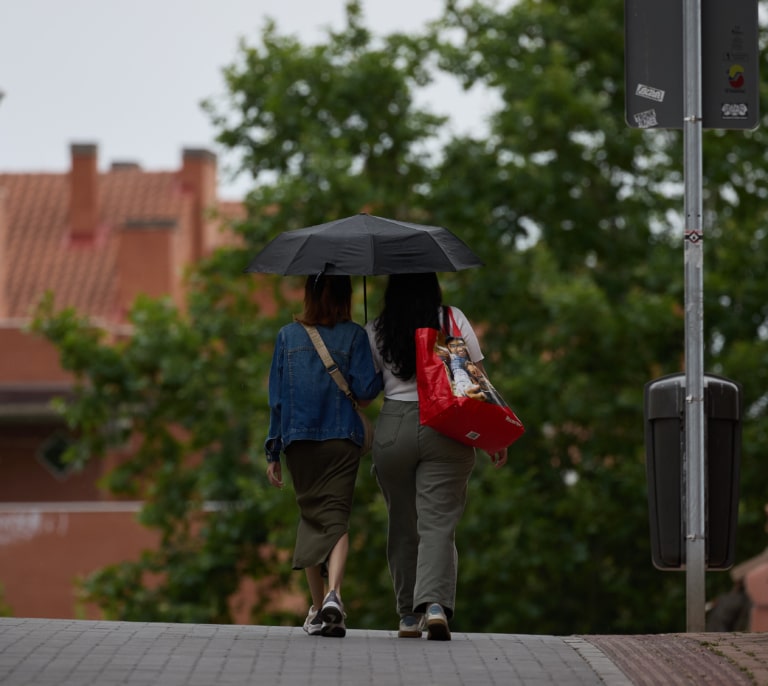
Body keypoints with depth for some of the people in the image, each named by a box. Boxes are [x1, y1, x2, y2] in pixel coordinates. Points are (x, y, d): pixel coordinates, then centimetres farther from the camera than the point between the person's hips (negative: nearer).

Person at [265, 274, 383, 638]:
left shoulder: (288, 336, 5)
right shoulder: (354, 336, -1)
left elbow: (277, 398, 5)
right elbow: (365, 389, -8)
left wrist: (272, 452, 8)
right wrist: (384, 375, 14)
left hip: (299, 442, 2)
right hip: (342, 441, -2)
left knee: (311, 515, 14)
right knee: (336, 517, -4)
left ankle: (317, 607, 13)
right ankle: (334, 593, -28)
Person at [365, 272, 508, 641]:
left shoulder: (376, 331, 4)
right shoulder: (453, 320, 2)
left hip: (392, 430, 1)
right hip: (446, 429, -1)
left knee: (402, 525, 12)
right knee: (438, 524, -5)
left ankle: (408, 614, 16)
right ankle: (435, 603, -24)